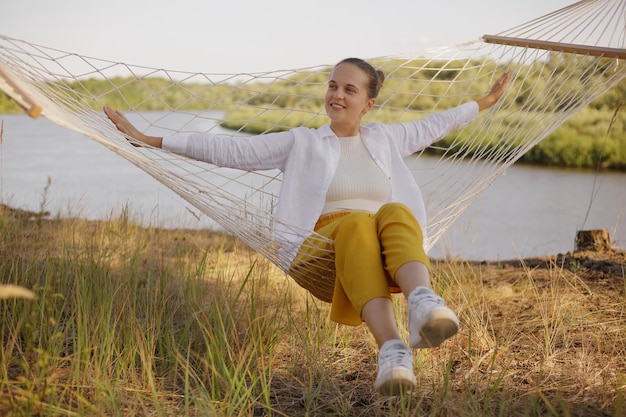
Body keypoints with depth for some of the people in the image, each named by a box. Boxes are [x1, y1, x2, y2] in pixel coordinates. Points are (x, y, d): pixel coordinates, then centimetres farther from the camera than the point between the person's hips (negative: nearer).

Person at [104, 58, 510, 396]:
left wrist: (486, 101, 48)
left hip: (385, 258, 2)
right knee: (356, 223, -38)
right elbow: (229, 149, 10)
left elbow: (432, 126, 40)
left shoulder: (384, 138, 24)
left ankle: (423, 305, -63)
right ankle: (392, 350, -57)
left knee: (396, 212, -33)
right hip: (321, 256, -2)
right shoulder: (301, 143, 15)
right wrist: (151, 140, 5)